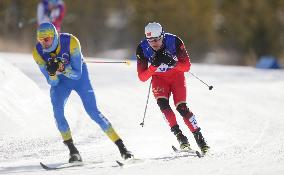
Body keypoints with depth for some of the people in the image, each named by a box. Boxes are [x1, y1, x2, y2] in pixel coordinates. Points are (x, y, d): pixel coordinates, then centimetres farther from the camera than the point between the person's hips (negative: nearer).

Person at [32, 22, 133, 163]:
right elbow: (53, 82, -18)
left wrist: (61, 67, -44)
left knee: (93, 111, -9)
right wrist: (52, 73, -41)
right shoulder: (38, 52, -22)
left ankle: (121, 146, 0)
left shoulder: (70, 42, -30)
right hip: (59, 81, 2)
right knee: (57, 109, -24)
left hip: (79, 75, -2)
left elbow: (77, 74, -27)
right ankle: (73, 150, -16)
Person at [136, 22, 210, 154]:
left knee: (181, 107, -16)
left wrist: (172, 63, -37)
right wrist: (154, 65, -37)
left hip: (176, 75, -1)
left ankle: (199, 137, -6)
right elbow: (142, 77, -20)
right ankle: (179, 135, -20)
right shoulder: (142, 49, -22)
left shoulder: (174, 41, -26)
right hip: (159, 79, 1)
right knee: (162, 103, -24)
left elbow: (187, 66, -18)